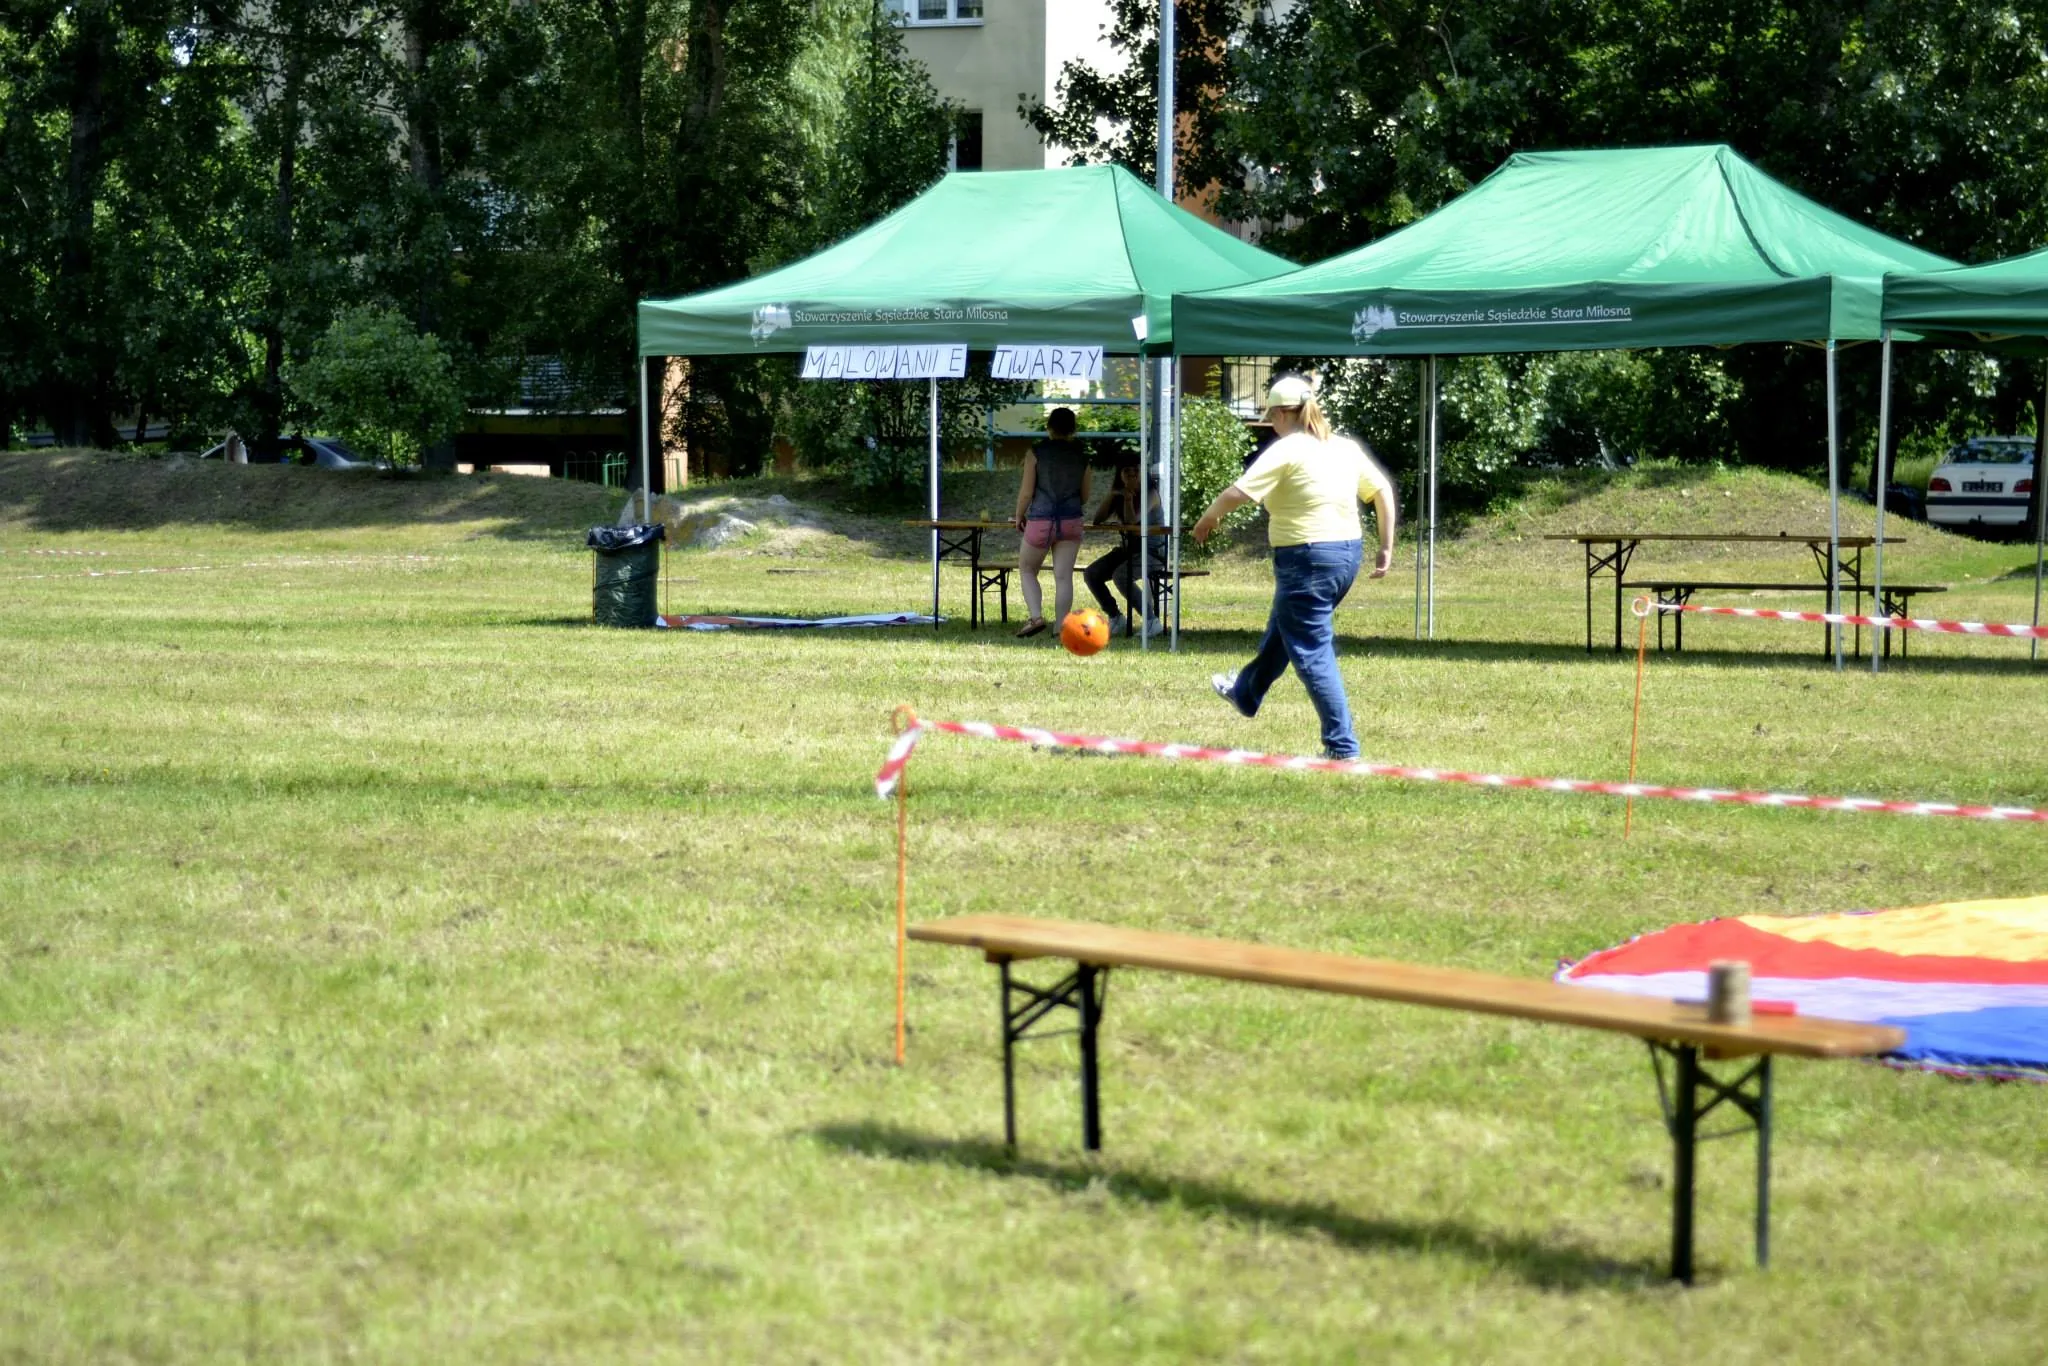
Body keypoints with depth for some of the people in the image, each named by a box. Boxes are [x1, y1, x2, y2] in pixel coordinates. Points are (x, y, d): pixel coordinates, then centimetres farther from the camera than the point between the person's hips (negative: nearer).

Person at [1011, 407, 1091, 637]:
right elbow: (1085, 497, 12)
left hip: (1040, 522, -3)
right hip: (1071, 523, 3)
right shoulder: (1081, 458, 4)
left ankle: (1035, 616, -5)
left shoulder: (1036, 453, -6)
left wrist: (1019, 516, 8)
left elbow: (1026, 491, -7)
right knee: (1064, 576, 4)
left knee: (1026, 569, 13)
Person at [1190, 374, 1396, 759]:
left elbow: (1237, 493, -19)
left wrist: (1206, 522, -2)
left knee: (1312, 653, -1)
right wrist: (1386, 548, 14)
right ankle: (1245, 692, 52)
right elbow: (1383, 490, 9)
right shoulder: (1346, 447, 8)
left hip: (1307, 559, -9)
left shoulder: (1287, 450, -13)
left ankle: (1341, 745, -3)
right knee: (1282, 630, 29)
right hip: (1348, 552, 9)